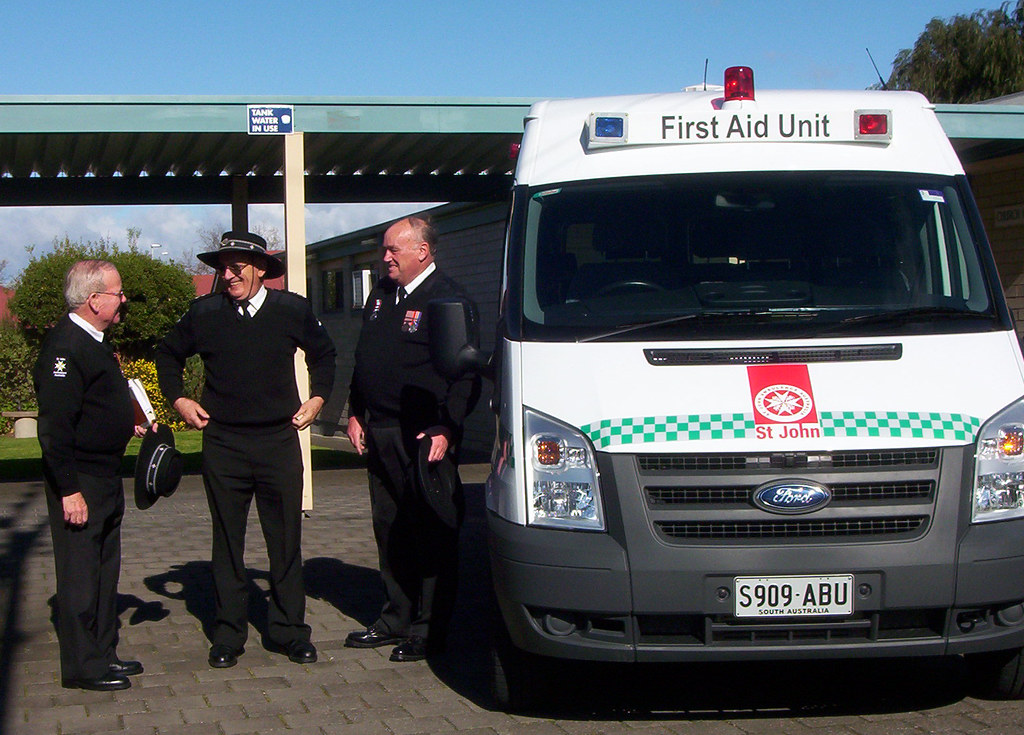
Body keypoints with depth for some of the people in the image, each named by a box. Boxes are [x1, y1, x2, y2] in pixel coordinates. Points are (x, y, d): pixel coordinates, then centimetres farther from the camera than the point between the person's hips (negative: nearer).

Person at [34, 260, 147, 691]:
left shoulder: (93, 343, 14)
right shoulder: (65, 346, -19)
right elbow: (55, 427, -23)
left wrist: (128, 427, 16)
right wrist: (69, 490, -25)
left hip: (105, 477, 10)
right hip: (79, 483, -10)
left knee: (105, 571, 16)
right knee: (80, 574, -2)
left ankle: (103, 654, 26)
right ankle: (83, 668, 6)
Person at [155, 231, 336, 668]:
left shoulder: (292, 310, 0)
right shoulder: (204, 313, 0)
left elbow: (323, 354, 18)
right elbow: (168, 355, 17)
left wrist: (317, 398, 7)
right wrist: (178, 399, 6)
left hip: (279, 440, 0)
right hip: (223, 445, 0)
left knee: (286, 542, 4)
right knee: (227, 543, 7)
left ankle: (290, 632, 15)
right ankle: (228, 636, 15)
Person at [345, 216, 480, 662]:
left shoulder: (447, 299, -9)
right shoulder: (382, 295, 16)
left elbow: (465, 376, -14)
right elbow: (362, 361, 24)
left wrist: (445, 431, -20)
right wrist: (355, 415, 16)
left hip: (425, 438, -8)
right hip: (380, 434, 8)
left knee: (432, 537, -1)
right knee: (390, 533, 14)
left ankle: (430, 631, 5)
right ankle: (396, 620, 25)